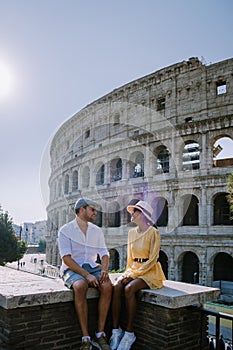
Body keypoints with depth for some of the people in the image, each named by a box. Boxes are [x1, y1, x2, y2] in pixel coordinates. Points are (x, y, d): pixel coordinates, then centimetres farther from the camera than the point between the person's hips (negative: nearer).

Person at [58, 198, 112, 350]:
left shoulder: (97, 230, 12)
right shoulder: (65, 230, -4)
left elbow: (104, 253, 8)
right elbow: (66, 258, -13)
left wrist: (104, 269, -14)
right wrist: (86, 275, -23)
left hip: (92, 267, 4)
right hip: (72, 269, -4)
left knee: (107, 285, -26)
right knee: (80, 286, -36)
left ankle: (100, 335, -18)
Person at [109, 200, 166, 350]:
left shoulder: (153, 232, -10)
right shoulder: (131, 232, 12)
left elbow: (152, 260, -14)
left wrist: (134, 275, -17)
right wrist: (128, 272, 3)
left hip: (150, 271, -6)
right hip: (133, 269, 6)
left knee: (129, 289, -31)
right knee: (116, 287, -23)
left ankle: (129, 333, -18)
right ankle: (116, 330, -17)